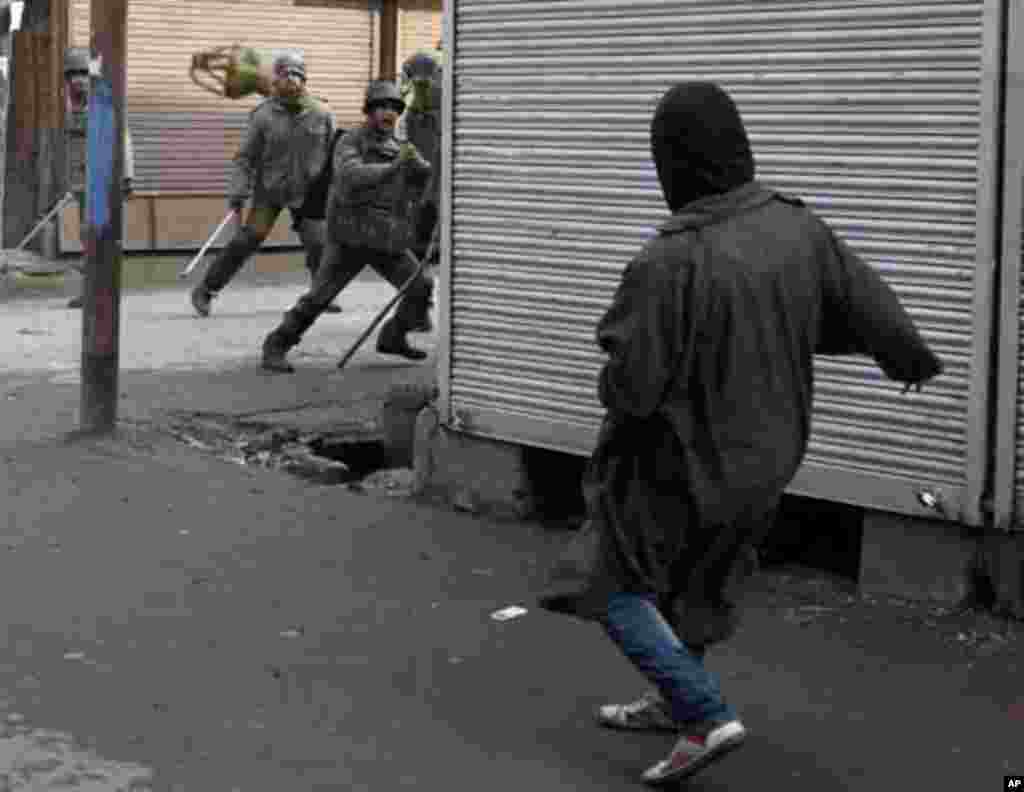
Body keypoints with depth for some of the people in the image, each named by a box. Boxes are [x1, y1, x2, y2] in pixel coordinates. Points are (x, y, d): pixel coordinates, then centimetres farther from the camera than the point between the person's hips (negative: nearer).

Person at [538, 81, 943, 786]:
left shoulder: (669, 262, -30)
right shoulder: (799, 229, -11)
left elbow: (631, 388, -26)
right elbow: (871, 308, 1)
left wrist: (614, 377, -1)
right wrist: (915, 360, 22)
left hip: (686, 463, -7)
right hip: (769, 454, 7)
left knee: (613, 582, 10)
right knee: (697, 578, 26)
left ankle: (706, 715, 1)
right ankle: (673, 700, 44)